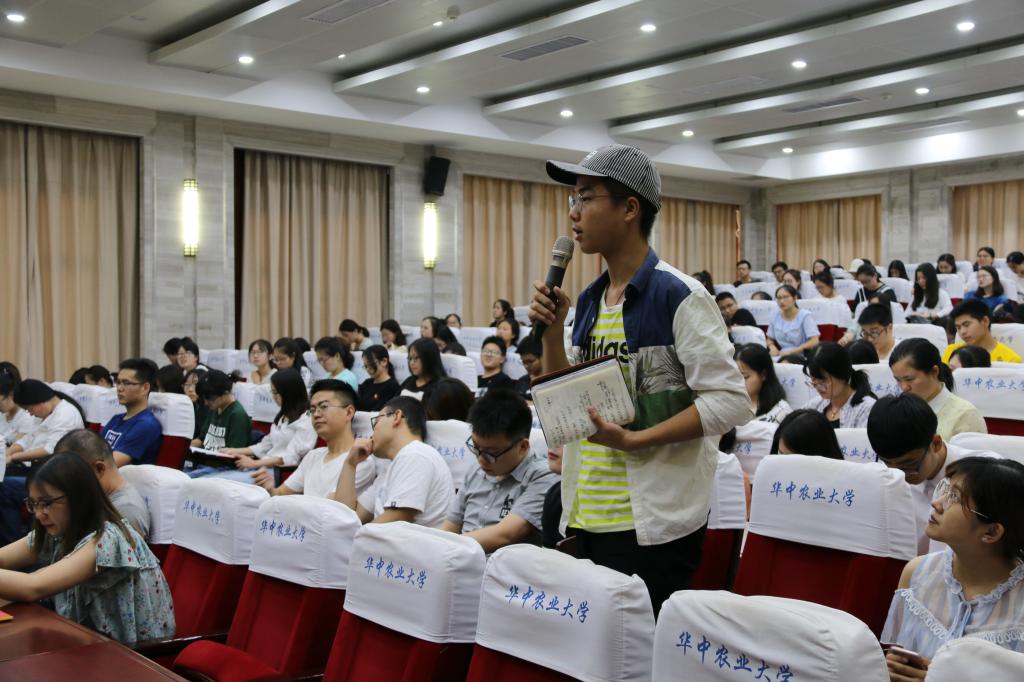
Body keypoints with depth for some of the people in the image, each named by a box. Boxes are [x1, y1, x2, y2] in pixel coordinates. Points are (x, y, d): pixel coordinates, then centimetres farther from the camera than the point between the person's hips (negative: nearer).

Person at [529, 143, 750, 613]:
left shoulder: (679, 295, -12)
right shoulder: (588, 301, 10)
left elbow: (730, 401, -16)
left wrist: (633, 439, -21)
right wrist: (551, 331, -1)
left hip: (655, 524, -7)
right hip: (588, 520, 7)